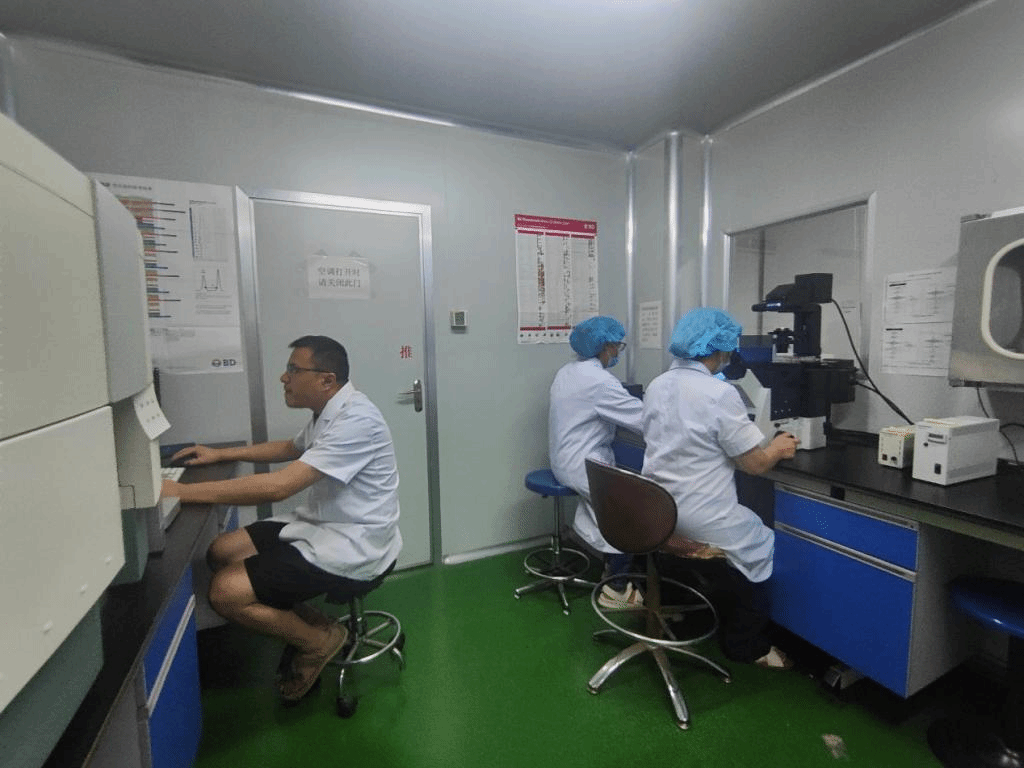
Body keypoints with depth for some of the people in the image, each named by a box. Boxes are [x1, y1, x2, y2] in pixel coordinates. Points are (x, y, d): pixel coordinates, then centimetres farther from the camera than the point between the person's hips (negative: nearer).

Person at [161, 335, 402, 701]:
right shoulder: (330, 412, 6)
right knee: (222, 551, 9)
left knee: (226, 592, -14)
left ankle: (319, 640, 8)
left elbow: (279, 486, -31)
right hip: (321, 525, 10)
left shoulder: (355, 420, -25)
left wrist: (181, 491, -24)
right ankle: (306, 624, 17)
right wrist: (220, 454, 19)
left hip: (351, 547, -10)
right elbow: (291, 448, 26)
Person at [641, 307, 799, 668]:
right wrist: (778, 449, 10)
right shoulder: (720, 393, -19)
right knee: (761, 541, 22)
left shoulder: (656, 386, 3)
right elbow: (755, 463, -11)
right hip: (698, 522, -7)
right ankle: (748, 645, 33)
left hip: (656, 516, 7)